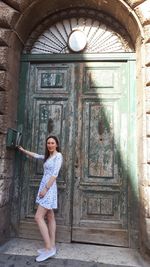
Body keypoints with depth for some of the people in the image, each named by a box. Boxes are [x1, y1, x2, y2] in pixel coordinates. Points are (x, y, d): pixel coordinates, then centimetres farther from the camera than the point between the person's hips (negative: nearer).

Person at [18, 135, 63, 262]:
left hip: (49, 188, -9)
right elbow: (35, 155, 31)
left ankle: (49, 249, -7)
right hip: (45, 187, 9)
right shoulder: (48, 156, 16)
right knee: (50, 217, 9)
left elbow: (55, 174, -17)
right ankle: (52, 246, 16)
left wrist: (45, 188, -19)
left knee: (39, 217, -12)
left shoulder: (58, 155, -9)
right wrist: (23, 150, 37)